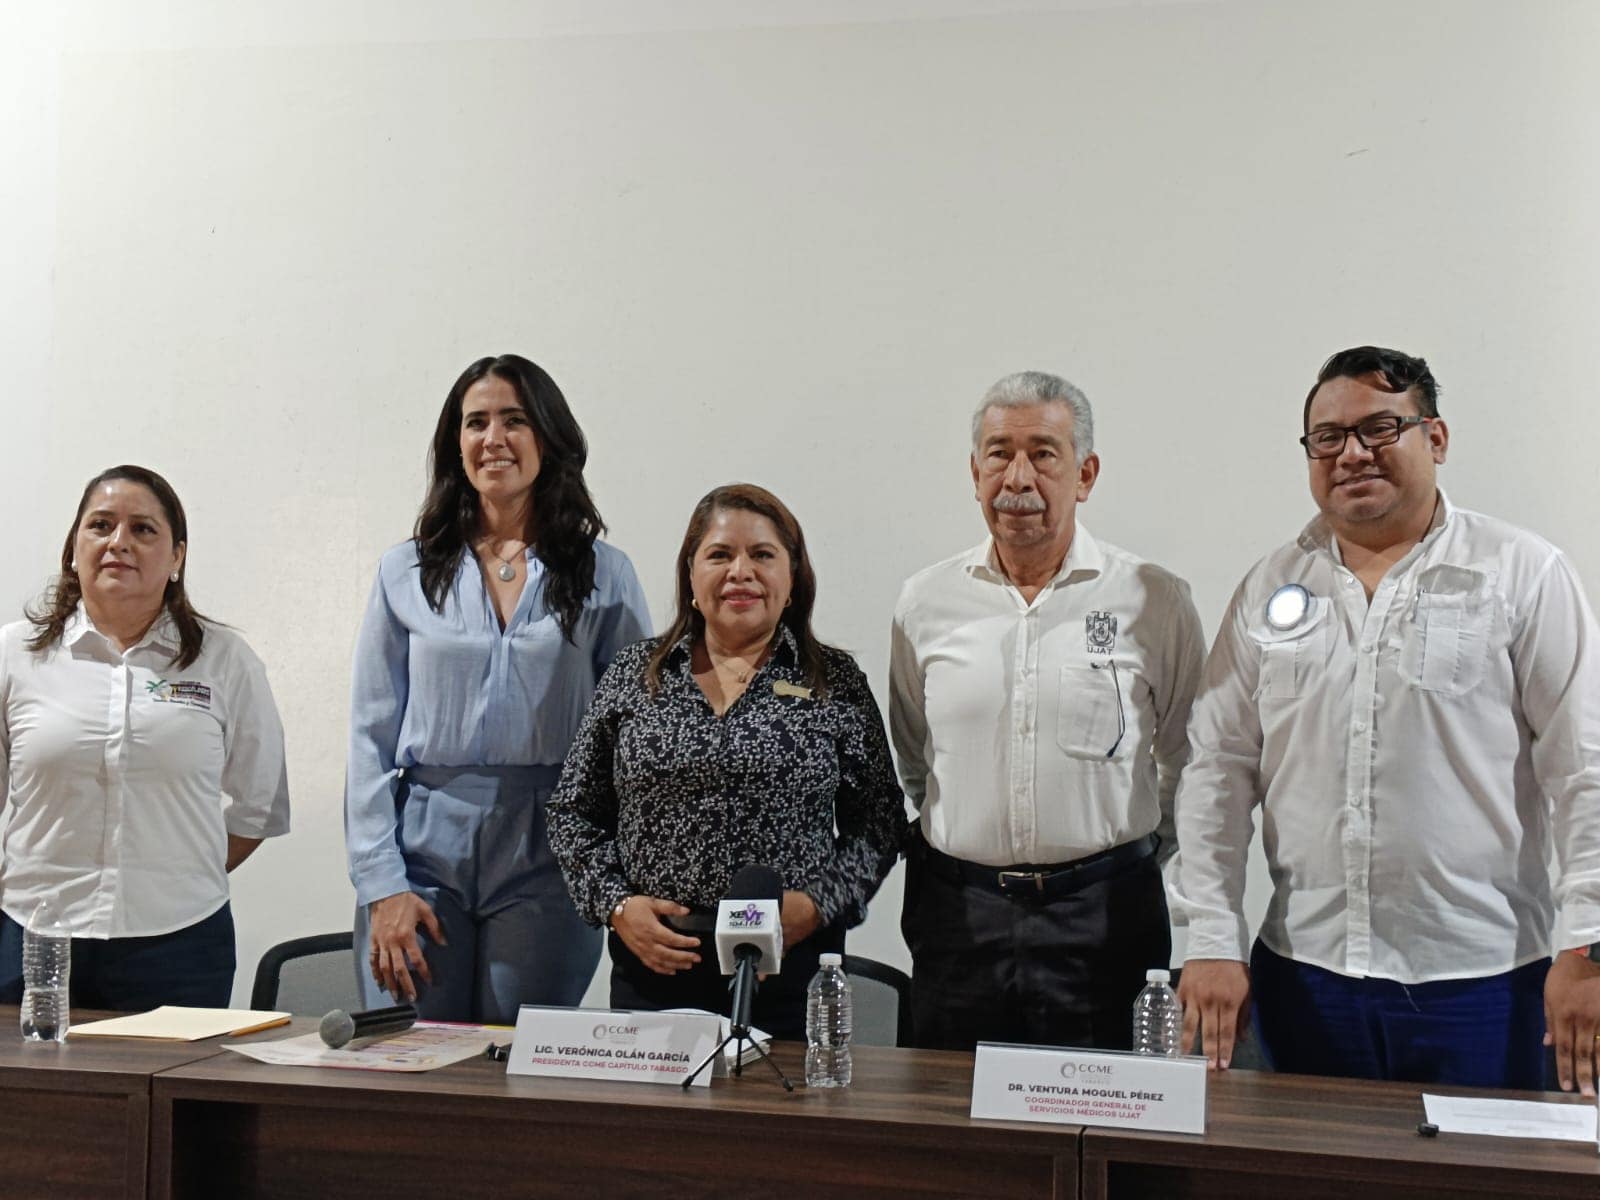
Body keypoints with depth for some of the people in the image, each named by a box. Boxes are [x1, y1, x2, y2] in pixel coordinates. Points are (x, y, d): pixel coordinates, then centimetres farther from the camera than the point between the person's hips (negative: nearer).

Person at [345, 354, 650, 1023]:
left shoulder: (604, 576, 5)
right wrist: (381, 886, -3)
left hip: (546, 866, -1)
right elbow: (371, 737, 6)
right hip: (424, 854, 1)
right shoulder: (406, 573, 8)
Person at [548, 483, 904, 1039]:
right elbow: (573, 812, 11)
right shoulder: (633, 674, 7)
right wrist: (616, 905, -3)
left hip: (791, 967, -1)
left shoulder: (838, 684, 4)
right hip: (652, 963, 1)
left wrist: (816, 905, -9)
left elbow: (879, 822, 5)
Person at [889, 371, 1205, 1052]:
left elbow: (1188, 765, 8)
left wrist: (1123, 859, 9)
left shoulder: (1156, 601, -2)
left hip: (1101, 918, -2)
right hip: (957, 912, 2)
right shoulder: (924, 602, 4)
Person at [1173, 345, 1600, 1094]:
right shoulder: (1270, 589, 9)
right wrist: (1213, 943, 2)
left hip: (1481, 977, -2)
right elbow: (1219, 772, 8)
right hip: (1303, 972, 3)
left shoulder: (1523, 575, 0)